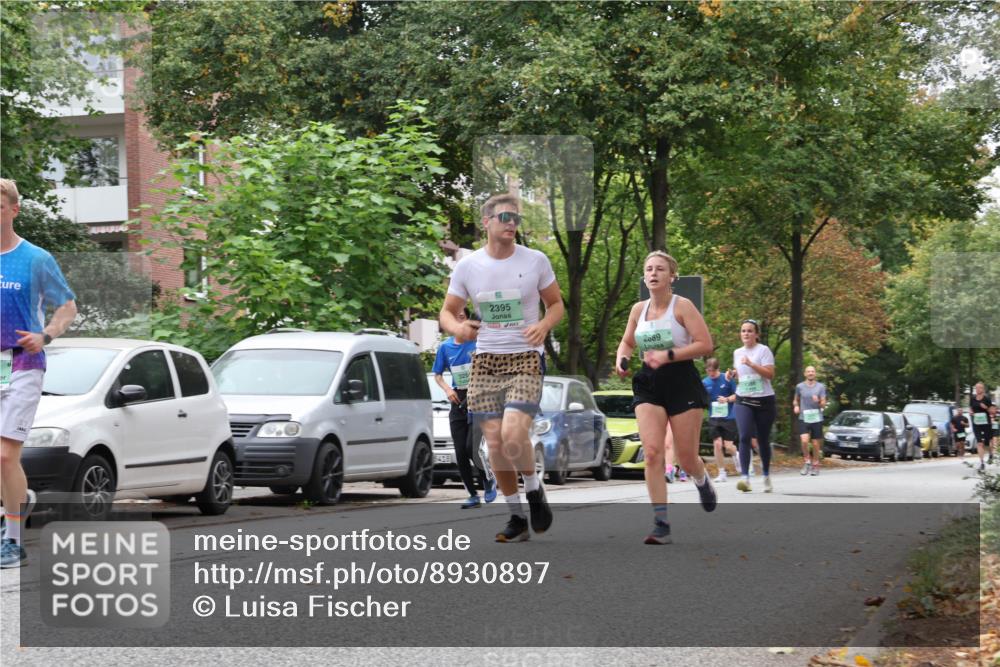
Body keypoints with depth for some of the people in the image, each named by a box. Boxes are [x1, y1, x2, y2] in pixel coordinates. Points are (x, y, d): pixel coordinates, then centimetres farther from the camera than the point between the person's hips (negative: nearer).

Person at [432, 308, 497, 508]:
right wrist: (447, 389, -5)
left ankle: (489, 479, 9)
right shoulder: (445, 347, 6)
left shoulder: (478, 343, -6)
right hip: (458, 402, 4)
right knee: (460, 454, 0)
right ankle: (473, 495, 11)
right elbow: (437, 375, 14)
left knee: (472, 447, -17)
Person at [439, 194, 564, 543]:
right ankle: (516, 517, 16)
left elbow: (556, 304, 11)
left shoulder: (536, 261, 0)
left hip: (526, 360, -3)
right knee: (495, 442, 1)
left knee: (513, 434, -22)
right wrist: (457, 327, -14)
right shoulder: (467, 266, 2)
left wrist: (544, 325, -12)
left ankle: (534, 489, 7)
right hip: (485, 361, 3)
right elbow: (447, 312, 10)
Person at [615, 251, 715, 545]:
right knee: (652, 452, -13)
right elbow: (627, 342, 24)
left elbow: (705, 344, -13)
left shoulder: (682, 306, -7)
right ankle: (661, 524, -11)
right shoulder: (638, 309, 8)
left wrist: (668, 355, -21)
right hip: (649, 385, 4)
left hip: (682, 382, -3)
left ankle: (703, 481, 41)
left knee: (686, 458, 2)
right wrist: (621, 359, 2)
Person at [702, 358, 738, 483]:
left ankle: (737, 457, 32)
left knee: (728, 445, -4)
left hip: (728, 417, -2)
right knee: (717, 444, -8)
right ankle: (722, 473, 3)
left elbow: (737, 395, 0)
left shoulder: (727, 379, -4)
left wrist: (727, 399, -17)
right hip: (714, 418, 2)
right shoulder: (704, 382, 4)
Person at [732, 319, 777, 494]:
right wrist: (732, 376, 6)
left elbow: (770, 374, -13)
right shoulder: (737, 353, 13)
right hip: (743, 401, 3)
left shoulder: (763, 350, -3)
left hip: (764, 400, -3)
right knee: (744, 437, -17)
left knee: (763, 440, 7)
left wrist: (751, 364, -21)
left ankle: (766, 476, 27)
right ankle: (745, 478, -25)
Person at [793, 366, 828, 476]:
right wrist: (796, 406, -2)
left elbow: (823, 405, 1)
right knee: (804, 441, -18)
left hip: (817, 418, 0)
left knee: (816, 444, 3)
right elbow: (796, 400, 20)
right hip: (803, 418, 0)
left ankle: (815, 465, 17)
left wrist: (818, 402, -20)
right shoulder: (800, 386, 5)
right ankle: (807, 462, 0)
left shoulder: (821, 387, 3)